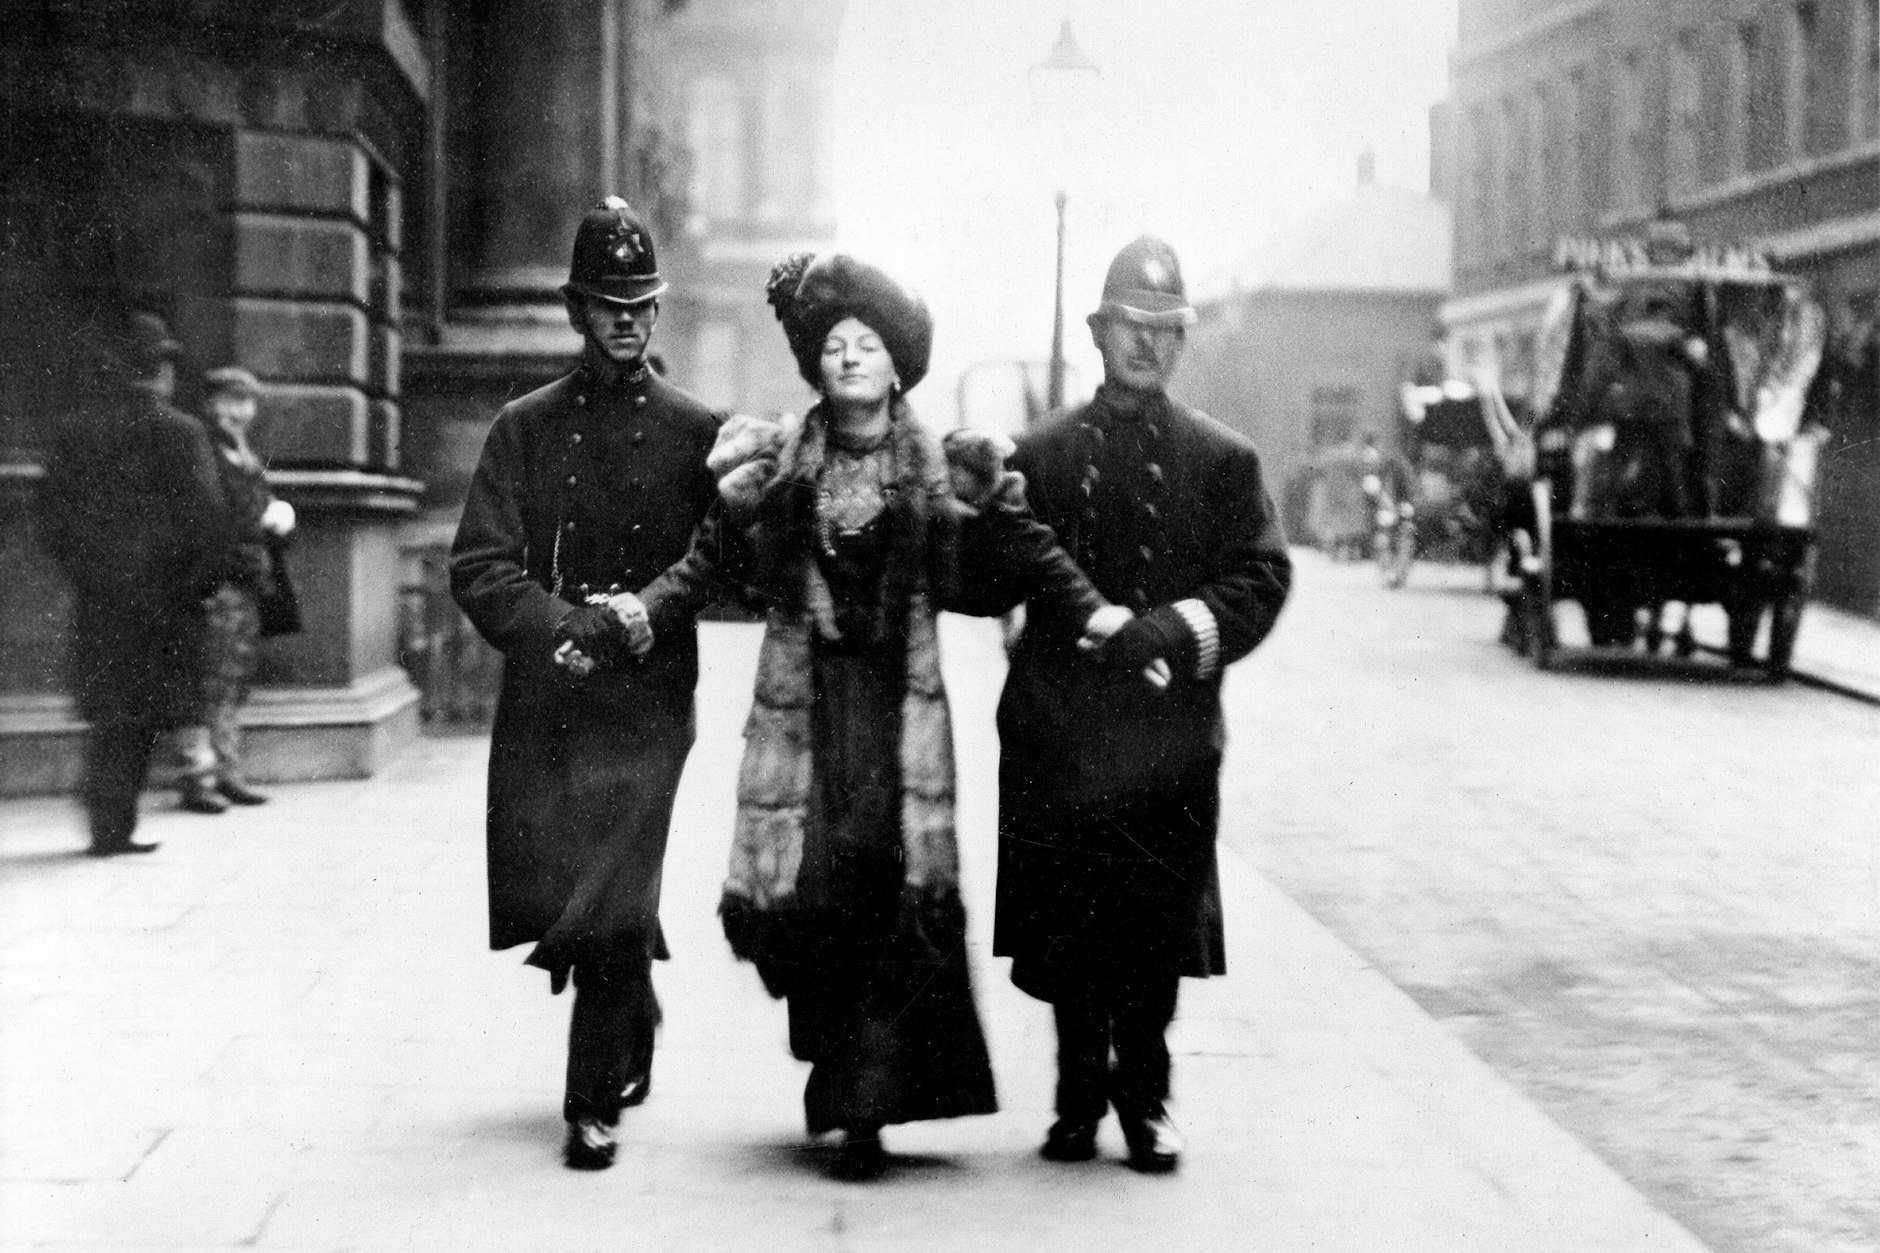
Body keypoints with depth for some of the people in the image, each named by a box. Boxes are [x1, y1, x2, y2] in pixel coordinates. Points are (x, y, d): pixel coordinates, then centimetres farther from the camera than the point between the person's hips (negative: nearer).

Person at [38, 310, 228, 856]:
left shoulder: (75, 436, 6)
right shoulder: (180, 432, -7)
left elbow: (53, 516, 6)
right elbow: (206, 515, -12)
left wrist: (82, 575, 13)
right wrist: (196, 582, -2)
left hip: (97, 600, 4)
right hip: (160, 595, -4)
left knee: (110, 714, 11)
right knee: (142, 716, 4)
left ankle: (109, 828, 11)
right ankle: (114, 827, 2)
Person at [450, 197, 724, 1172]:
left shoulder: (697, 433, 5)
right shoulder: (526, 427, 7)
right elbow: (479, 567, 0)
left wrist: (649, 611, -10)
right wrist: (564, 628, -16)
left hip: (647, 700, -2)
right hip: (541, 698, 2)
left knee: (612, 901, -11)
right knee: (542, 898, 6)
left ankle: (596, 1106, 3)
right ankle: (633, 1019, 36)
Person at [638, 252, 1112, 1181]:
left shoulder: (946, 471, 4)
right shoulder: (776, 463, 7)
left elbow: (1027, 551, 7)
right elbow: (712, 555, 7)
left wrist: (1096, 616, 0)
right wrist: (638, 615, -5)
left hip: (898, 698, -1)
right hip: (802, 696, 1)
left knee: (890, 889, -9)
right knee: (801, 886, -2)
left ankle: (862, 1111, -5)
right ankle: (843, 1085, 19)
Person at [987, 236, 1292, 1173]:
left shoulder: (1223, 460, 7)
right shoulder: (1042, 455, 8)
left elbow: (1263, 577, -1)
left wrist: (1179, 628, -14)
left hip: (1171, 735, 0)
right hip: (1059, 733, 0)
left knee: (1157, 931, 1)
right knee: (1066, 929, 3)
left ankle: (1143, 1097, 16)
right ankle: (1079, 1099, 17)